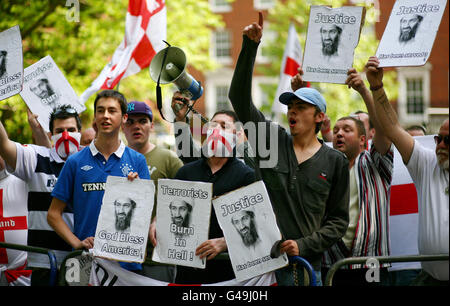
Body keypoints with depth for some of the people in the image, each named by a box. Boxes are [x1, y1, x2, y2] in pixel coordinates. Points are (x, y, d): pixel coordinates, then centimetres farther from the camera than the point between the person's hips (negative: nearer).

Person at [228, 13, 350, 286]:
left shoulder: (335, 161, 5)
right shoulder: (273, 141, 8)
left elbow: (339, 220, 6)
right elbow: (240, 97, 1)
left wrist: (304, 245, -9)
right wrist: (250, 46, -7)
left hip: (307, 263, -1)